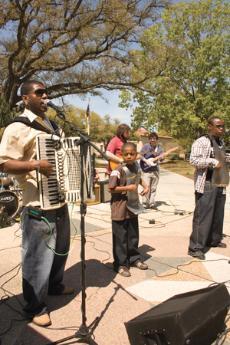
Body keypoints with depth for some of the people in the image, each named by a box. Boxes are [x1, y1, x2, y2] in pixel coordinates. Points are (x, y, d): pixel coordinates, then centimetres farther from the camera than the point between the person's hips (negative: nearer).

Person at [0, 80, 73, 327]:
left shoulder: (50, 125, 15)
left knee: (60, 250, 23)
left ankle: (55, 286, 46)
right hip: (38, 206, -9)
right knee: (38, 258, 3)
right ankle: (35, 307, 24)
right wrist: (35, 165, -31)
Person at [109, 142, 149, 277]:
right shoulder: (118, 171, -20)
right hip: (120, 209, -7)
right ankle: (120, 264, 19)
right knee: (120, 238, 5)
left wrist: (145, 186, 5)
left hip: (133, 207, 7)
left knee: (134, 235, 19)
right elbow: (111, 188, -22)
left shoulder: (137, 166, 1)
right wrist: (127, 187, -25)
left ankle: (134, 258, 37)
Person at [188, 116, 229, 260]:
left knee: (218, 215, 16)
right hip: (206, 185, -8)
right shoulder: (201, 142, -10)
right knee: (202, 216, -8)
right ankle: (196, 247, -1)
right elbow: (194, 160, -21)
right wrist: (213, 162, -20)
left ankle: (214, 240, 33)